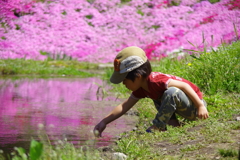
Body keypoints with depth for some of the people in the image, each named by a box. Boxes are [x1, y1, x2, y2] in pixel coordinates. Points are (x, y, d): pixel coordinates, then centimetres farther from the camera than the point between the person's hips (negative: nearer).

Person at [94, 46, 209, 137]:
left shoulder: (156, 81, -26)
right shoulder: (141, 89, 4)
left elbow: (184, 86, -27)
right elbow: (124, 107, 9)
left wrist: (200, 106, -29)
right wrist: (104, 122, 4)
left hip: (195, 106, -10)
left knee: (172, 92, -34)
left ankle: (158, 127, -18)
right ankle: (172, 122, 0)